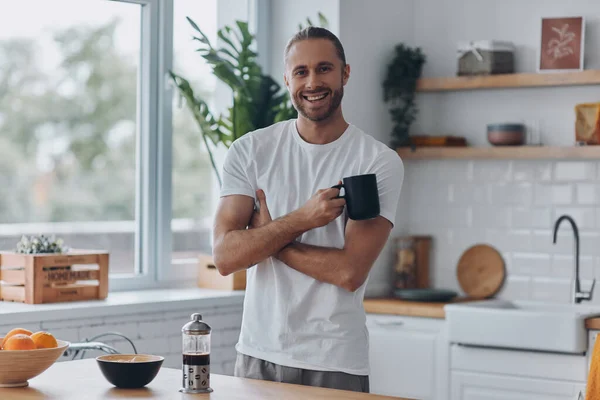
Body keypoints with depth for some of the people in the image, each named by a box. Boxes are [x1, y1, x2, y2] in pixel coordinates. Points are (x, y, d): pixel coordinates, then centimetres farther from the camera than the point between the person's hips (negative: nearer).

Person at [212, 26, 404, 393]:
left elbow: (350, 272, -15)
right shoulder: (250, 151, 0)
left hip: (336, 363, -2)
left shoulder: (381, 162, -7)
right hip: (258, 354, 2)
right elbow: (225, 256, -10)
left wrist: (267, 238, -9)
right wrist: (300, 220, -21)